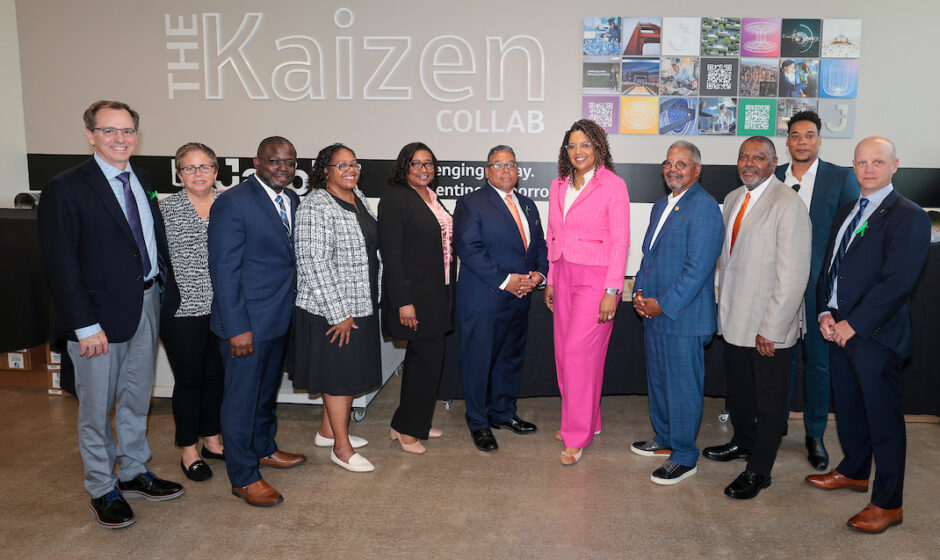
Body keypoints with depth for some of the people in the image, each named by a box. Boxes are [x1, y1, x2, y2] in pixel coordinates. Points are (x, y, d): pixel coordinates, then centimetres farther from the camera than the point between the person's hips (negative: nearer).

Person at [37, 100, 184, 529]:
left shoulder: (144, 181, 8)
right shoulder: (66, 188, -12)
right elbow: (61, 264, -15)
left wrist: (161, 284, 1)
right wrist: (85, 325, -18)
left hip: (147, 305, 6)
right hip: (100, 316, -6)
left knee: (137, 400, 19)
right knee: (97, 408, 8)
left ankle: (134, 472, 35)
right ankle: (102, 489, 26)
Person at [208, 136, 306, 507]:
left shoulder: (291, 199, 8)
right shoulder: (233, 203, -16)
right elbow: (223, 268, -18)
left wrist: (290, 309, 6)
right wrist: (237, 328, -21)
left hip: (281, 318, 8)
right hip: (247, 321, -8)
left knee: (267, 389, 23)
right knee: (242, 395, 4)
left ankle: (264, 448, 42)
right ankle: (243, 477, 18)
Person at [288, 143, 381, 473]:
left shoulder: (358, 197, 10)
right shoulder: (316, 206, -16)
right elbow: (313, 263, -21)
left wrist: (373, 295, 16)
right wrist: (339, 314, -21)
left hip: (362, 305, 9)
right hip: (330, 309, -8)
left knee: (354, 370, 17)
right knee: (339, 373, 1)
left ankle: (328, 429, 34)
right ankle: (341, 447, 14)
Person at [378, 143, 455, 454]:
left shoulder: (432, 198, 14)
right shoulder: (394, 198, -11)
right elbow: (391, 253, -17)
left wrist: (447, 293, 12)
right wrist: (403, 301, -21)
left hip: (436, 293, 9)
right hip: (414, 295, -9)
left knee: (422, 359, 16)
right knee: (429, 358, -5)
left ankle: (416, 423, 29)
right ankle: (406, 428, 11)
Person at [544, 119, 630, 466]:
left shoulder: (613, 185, -6)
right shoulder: (559, 186, 11)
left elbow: (620, 242, -10)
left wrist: (612, 291, -15)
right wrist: (550, 280, 15)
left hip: (595, 279, -6)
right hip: (564, 277, 6)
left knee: (578, 352, -9)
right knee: (564, 353, 8)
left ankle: (577, 437, 4)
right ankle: (587, 422, 26)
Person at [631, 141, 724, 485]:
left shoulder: (704, 208, -14)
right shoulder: (661, 206, 15)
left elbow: (698, 268, -20)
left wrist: (661, 305, -18)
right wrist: (640, 293, 2)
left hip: (683, 317, -9)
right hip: (653, 313, 9)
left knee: (682, 387, 2)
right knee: (657, 380, 19)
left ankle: (684, 457, 16)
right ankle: (664, 439, 37)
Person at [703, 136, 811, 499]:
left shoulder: (789, 205, -15)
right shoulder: (733, 199, 9)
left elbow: (793, 276, -18)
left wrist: (771, 329, -19)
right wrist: (724, 303, 13)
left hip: (769, 328, -7)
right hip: (735, 319, 7)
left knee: (769, 398, 8)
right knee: (737, 388, 22)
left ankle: (759, 471, 22)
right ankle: (743, 442, 44)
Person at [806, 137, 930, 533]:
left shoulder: (909, 217, -10)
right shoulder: (846, 213, 15)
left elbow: (897, 282, -18)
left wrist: (852, 323, -17)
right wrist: (826, 313, 2)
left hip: (877, 335, -7)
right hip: (841, 329, 7)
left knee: (883, 417, 2)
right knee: (847, 407, 19)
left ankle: (888, 504, 14)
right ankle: (854, 471, 39)